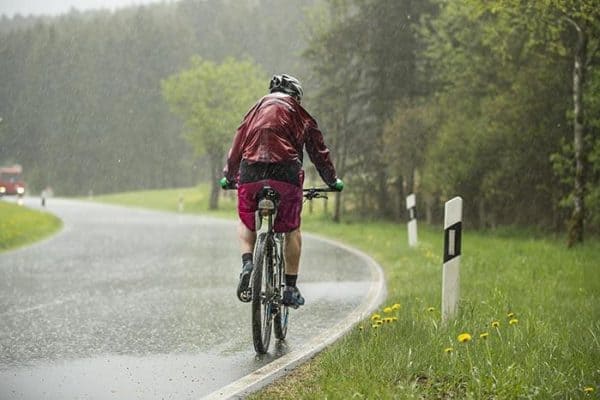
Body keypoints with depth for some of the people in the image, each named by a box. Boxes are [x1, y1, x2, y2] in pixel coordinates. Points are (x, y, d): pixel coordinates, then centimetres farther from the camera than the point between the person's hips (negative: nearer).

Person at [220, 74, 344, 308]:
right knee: (292, 229, 14)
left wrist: (228, 177, 37)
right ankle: (291, 288, 11)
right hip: (286, 173, -2)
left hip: (250, 173, 2)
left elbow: (237, 146, 26)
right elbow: (318, 151, 21)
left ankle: (247, 264, -4)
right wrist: (333, 181, 33)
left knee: (246, 224, 22)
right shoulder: (299, 114, 19)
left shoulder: (256, 109, 25)